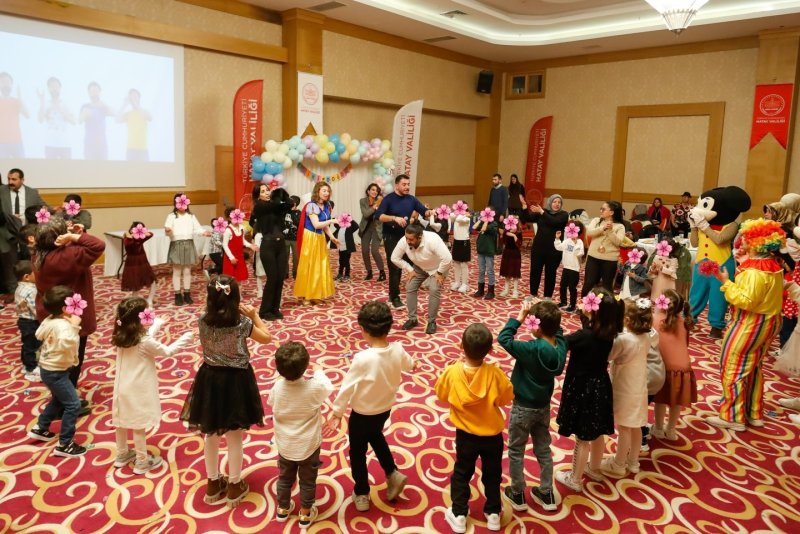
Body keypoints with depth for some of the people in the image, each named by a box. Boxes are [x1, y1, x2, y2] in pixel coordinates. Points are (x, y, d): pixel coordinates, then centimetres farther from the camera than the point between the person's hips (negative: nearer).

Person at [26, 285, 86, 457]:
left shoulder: (49, 320, 1)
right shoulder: (63, 325, -30)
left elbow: (39, 335, 21)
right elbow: (66, 343, -49)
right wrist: (74, 326, -41)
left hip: (47, 368, 10)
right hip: (56, 372, -10)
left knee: (58, 399, 30)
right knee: (73, 404, -5)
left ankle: (40, 428, 45)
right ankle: (64, 445, 3)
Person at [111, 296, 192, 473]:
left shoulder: (121, 337, -3)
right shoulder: (145, 342, -22)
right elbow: (168, 352, -10)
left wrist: (156, 325, 24)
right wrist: (185, 338, 2)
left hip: (122, 388, 7)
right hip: (138, 391, -7)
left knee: (121, 421, 20)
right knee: (139, 425, 5)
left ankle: (122, 455, 39)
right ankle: (142, 462, 19)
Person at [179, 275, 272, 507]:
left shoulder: (203, 321, -9)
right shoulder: (242, 322, -19)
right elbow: (267, 338, -3)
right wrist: (254, 315, 7)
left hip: (210, 379, 3)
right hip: (235, 381, -3)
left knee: (211, 435, 19)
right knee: (234, 437, 11)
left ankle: (213, 484, 34)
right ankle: (234, 487, 25)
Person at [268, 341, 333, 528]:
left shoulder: (277, 387, -20)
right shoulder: (314, 387, -27)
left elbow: (271, 403, 3)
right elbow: (328, 387, -4)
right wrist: (318, 371, 14)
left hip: (285, 445, 3)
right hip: (308, 446, -2)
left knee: (285, 478, 25)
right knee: (307, 481, 19)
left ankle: (283, 508, 43)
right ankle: (305, 514, 35)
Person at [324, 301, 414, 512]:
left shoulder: (363, 358, -33)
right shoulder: (397, 350, -16)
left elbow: (347, 387, -23)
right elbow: (409, 365, 7)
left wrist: (336, 414, -12)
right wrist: (412, 364, 31)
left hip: (362, 413, -5)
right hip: (385, 408, 6)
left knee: (357, 452, 19)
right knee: (376, 436, 36)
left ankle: (362, 495, 35)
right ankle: (393, 474, 35)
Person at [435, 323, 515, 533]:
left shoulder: (452, 372, -23)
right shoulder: (495, 373, -25)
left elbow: (441, 394, -4)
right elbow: (507, 398, -10)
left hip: (466, 434, 0)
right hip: (492, 434, 0)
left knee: (461, 473, 22)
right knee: (492, 474, 22)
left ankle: (459, 515, 31)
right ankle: (493, 513, 37)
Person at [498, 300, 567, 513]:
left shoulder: (533, 349, -31)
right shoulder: (560, 344, -11)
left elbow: (504, 338, -31)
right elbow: (557, 329, 10)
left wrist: (520, 316, -25)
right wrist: (543, 311, -6)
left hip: (523, 407, -6)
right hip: (543, 406, 6)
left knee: (516, 451, 14)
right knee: (544, 450, 21)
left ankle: (517, 495, 27)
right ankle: (546, 494, 33)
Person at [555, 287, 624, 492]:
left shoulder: (584, 336, -27)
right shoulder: (608, 334, -7)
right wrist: (584, 314, 9)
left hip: (583, 390, -7)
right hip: (600, 387, 7)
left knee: (582, 437, 8)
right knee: (597, 432, 24)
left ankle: (575, 479, 24)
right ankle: (594, 469, 44)